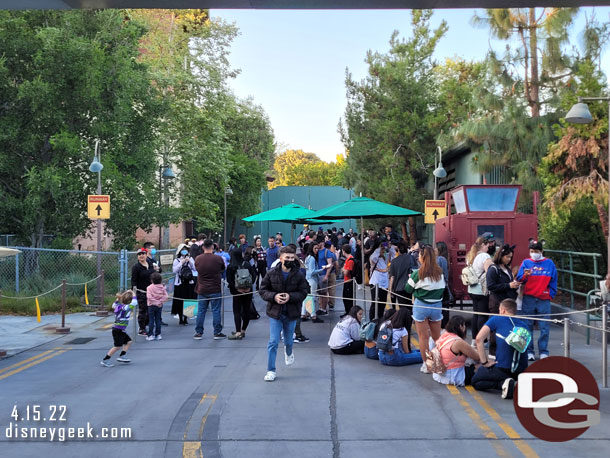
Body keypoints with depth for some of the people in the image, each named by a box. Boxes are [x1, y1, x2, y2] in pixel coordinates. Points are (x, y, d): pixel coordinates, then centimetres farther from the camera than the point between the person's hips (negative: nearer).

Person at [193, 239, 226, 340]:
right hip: (215, 289, -3)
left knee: (201, 311, 10)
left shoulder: (198, 259, -3)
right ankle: (217, 333, 8)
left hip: (202, 290, 3)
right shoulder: (218, 258, -11)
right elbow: (223, 269, 5)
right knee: (216, 311, 4)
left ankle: (198, 333, 15)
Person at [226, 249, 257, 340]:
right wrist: (250, 285, -2)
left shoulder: (230, 266, -6)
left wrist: (235, 287, -6)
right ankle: (243, 331, 19)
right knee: (246, 310, 12)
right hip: (248, 291, 3)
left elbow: (229, 280, -12)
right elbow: (254, 275, -2)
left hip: (237, 291, -3)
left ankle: (238, 333, -10)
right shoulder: (247, 264, 2)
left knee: (237, 311, -2)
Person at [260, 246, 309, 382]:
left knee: (288, 340, 19)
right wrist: (274, 296, -20)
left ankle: (288, 352, 56)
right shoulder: (271, 273, -8)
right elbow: (263, 290, -1)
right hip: (275, 312, -1)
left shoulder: (299, 275, -7)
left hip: (291, 313, 1)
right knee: (273, 342, -6)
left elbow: (303, 293, -4)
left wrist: (290, 296, -21)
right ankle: (271, 370, 5)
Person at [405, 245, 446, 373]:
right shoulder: (440, 272, -3)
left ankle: (426, 365, 10)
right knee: (437, 336, 16)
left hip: (421, 306, -3)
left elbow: (408, 289, -3)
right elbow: (443, 288, 9)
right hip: (437, 305, 3)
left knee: (423, 337, 6)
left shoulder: (417, 273, -14)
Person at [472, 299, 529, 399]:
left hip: (503, 368, -6)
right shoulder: (523, 325, 15)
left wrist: (484, 362, -2)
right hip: (521, 371, 6)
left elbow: (479, 339, -7)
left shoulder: (496, 319, 2)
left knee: (475, 381, 14)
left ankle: (502, 384, -11)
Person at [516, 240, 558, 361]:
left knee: (544, 327, 1)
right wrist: (525, 276, -19)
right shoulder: (526, 263, 7)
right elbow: (519, 279, 2)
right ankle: (529, 351, 9)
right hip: (528, 299, 0)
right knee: (527, 326, 2)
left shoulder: (549, 263, 8)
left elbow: (553, 281, 11)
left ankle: (543, 352, 9)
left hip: (544, 300, 0)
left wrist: (551, 294, 2)